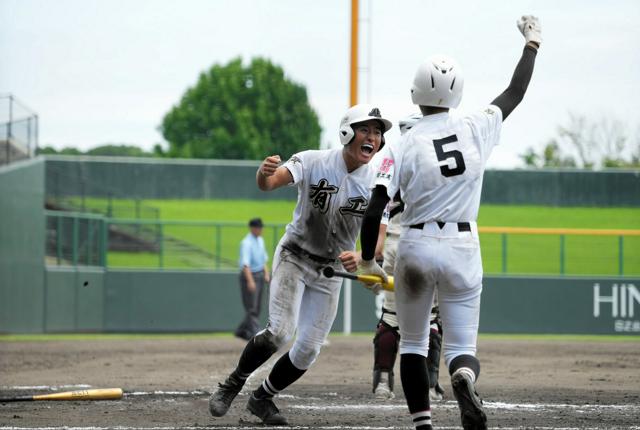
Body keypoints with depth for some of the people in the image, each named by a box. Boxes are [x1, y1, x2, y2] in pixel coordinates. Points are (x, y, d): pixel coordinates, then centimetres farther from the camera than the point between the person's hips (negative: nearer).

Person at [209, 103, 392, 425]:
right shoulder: (314, 162, -20)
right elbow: (270, 182, -36)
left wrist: (360, 257, -40)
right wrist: (264, 173, -60)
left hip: (332, 270, 4)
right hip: (294, 257, -3)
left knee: (309, 348, 2)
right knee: (280, 331, -21)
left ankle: (262, 398, 24)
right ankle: (232, 385, 1)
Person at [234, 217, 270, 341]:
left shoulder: (260, 240, 11)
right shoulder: (246, 243, -17)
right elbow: (245, 263, -25)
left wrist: (266, 273, 9)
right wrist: (250, 281, -34)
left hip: (260, 275, 9)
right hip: (249, 276, -9)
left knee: (256, 308, 12)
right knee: (252, 308, -9)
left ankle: (241, 331, 24)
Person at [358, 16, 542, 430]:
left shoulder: (403, 147, -8)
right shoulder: (478, 128, -3)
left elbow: (374, 211, -13)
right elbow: (515, 93, 13)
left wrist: (368, 261, 2)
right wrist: (532, 44, 28)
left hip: (416, 248, -1)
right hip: (463, 249, 1)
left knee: (413, 343, 16)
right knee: (462, 345, 4)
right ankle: (464, 378, -33)